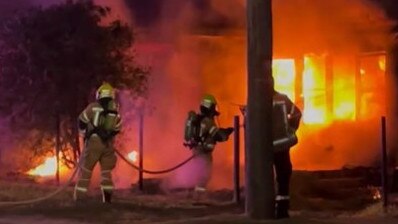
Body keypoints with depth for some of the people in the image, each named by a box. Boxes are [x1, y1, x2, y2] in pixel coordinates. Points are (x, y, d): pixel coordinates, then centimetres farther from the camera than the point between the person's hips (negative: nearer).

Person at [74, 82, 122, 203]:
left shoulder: (93, 107, -3)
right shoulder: (115, 110, 7)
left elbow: (82, 121, 5)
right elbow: (117, 129, 13)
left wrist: (85, 134, 24)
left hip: (94, 142, -3)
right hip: (108, 144, 3)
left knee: (85, 170, 3)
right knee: (106, 172, 14)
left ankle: (78, 198, 0)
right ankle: (107, 198, 6)